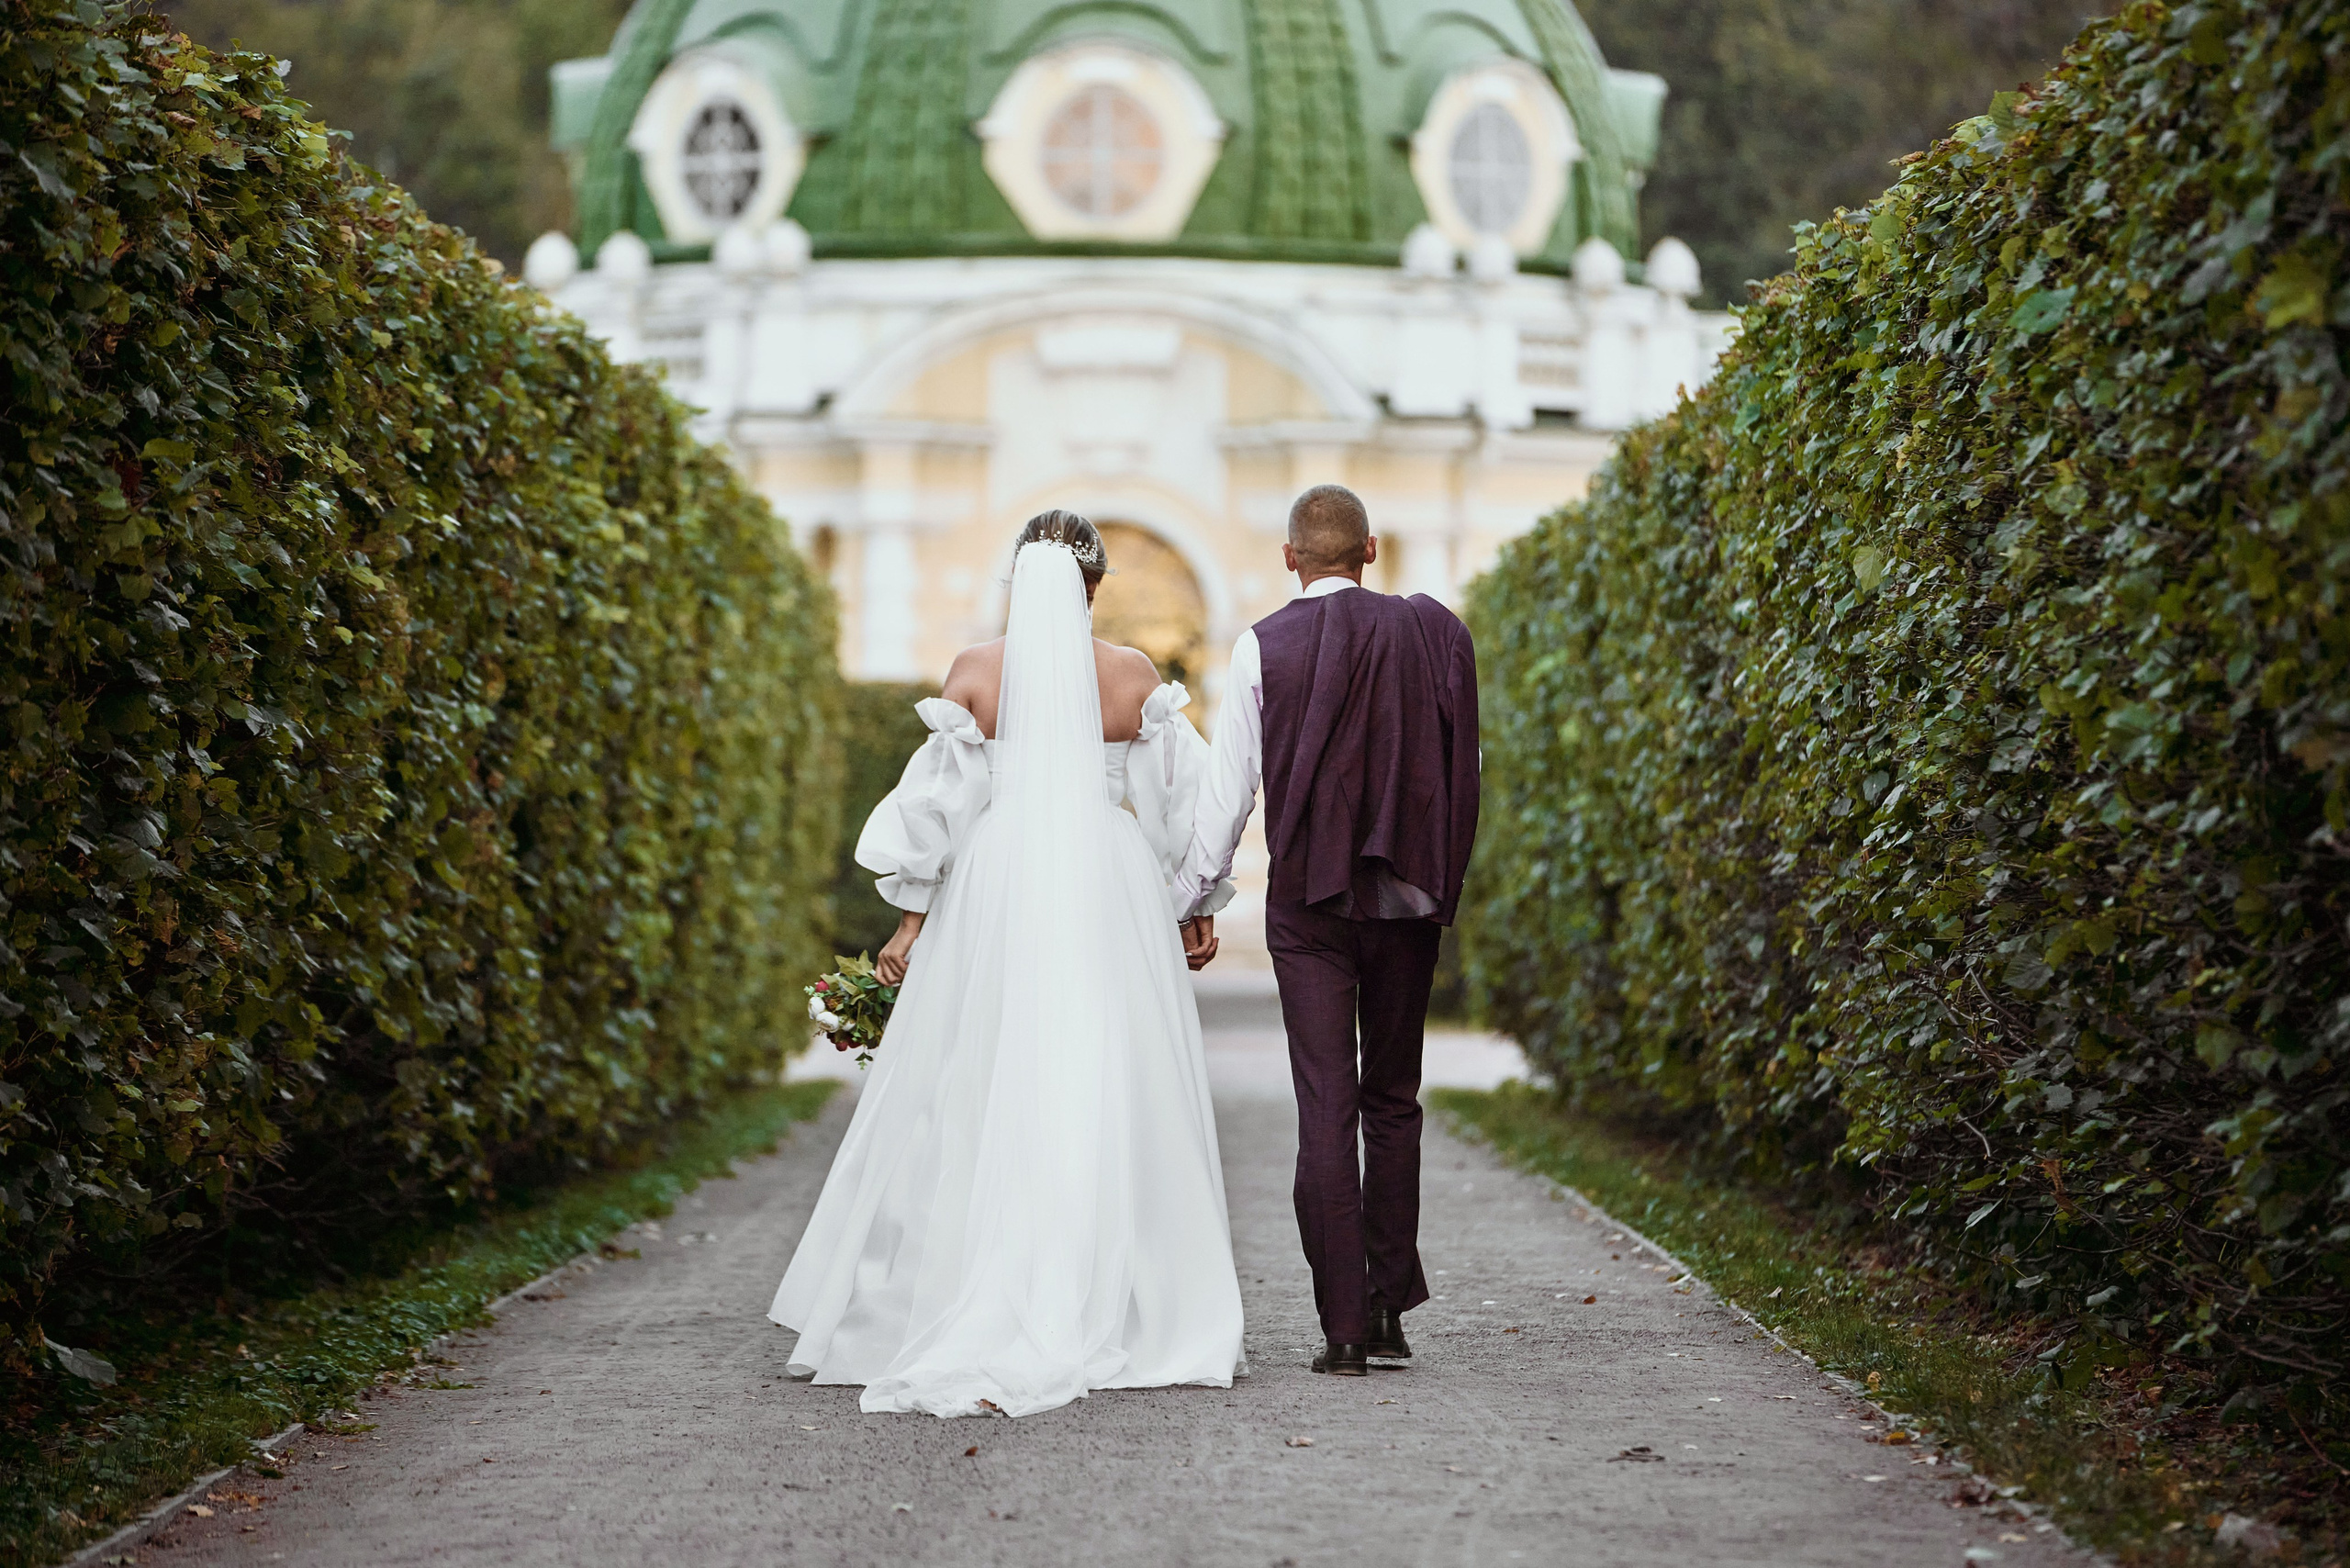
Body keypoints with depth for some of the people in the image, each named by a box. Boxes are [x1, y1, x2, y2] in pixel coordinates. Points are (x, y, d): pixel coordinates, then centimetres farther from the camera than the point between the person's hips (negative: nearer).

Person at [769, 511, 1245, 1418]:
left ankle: (983, 1319, 5)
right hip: (1112, 901, 0)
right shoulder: (1136, 678, 1)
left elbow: (940, 801, -1)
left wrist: (911, 922, 5)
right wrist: (1196, 911, 16)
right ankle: (1111, 1318, 2)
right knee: (1110, 1111, 3)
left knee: (984, 1111, 6)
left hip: (999, 897, 0)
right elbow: (1178, 803, 5)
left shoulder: (976, 673, -1)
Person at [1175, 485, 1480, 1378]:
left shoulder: (1264, 647, -3)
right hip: (1408, 894, 2)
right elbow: (1460, 772, 3)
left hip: (1309, 897, -2)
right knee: (1392, 1103, 14)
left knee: (1325, 1110, -1)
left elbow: (1228, 786, -2)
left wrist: (1196, 900, 6)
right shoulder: (1430, 635, 0)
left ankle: (1344, 1329, -4)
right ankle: (1389, 1312, 16)